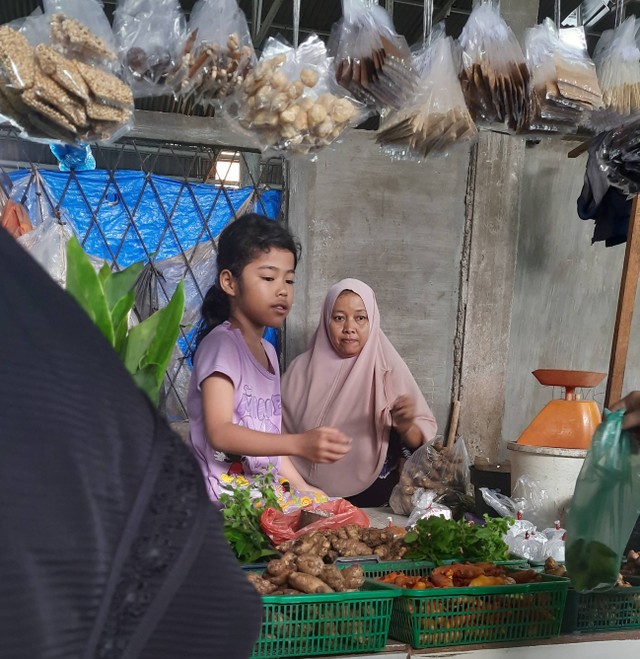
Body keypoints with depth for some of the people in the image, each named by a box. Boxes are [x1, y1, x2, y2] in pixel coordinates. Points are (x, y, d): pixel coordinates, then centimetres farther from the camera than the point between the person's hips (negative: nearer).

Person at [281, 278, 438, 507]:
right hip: (312, 496, 1)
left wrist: (405, 427, -22)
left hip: (373, 499, -1)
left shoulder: (388, 368, -1)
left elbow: (424, 439, -2)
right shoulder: (302, 367, 3)